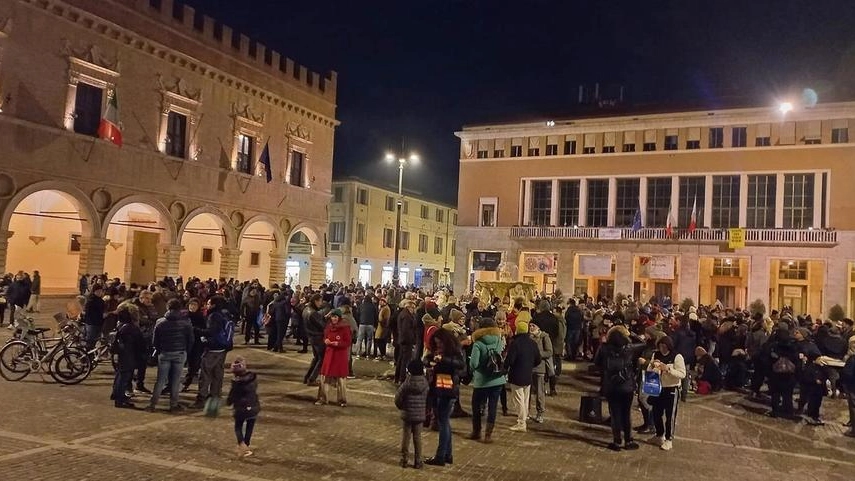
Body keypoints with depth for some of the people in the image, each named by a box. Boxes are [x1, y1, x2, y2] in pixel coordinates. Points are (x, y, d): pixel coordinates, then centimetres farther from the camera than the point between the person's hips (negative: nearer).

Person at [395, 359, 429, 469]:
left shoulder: (407, 383, -14)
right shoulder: (425, 383, -8)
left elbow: (398, 397, -10)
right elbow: (428, 399, -1)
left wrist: (401, 407, 8)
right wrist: (426, 410, 13)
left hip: (407, 414, -2)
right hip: (420, 415, 2)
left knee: (405, 436, 10)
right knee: (417, 437, 10)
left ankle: (404, 460, 15)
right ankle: (418, 461, 14)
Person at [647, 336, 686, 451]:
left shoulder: (677, 357, -13)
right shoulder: (656, 355, 2)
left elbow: (682, 374, -19)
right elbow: (649, 371, 6)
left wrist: (668, 369, -30)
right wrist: (651, 365, -16)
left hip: (671, 390, -5)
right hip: (658, 389, 5)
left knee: (670, 415, 5)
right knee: (656, 413, 15)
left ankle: (669, 439, 20)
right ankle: (659, 435, 36)